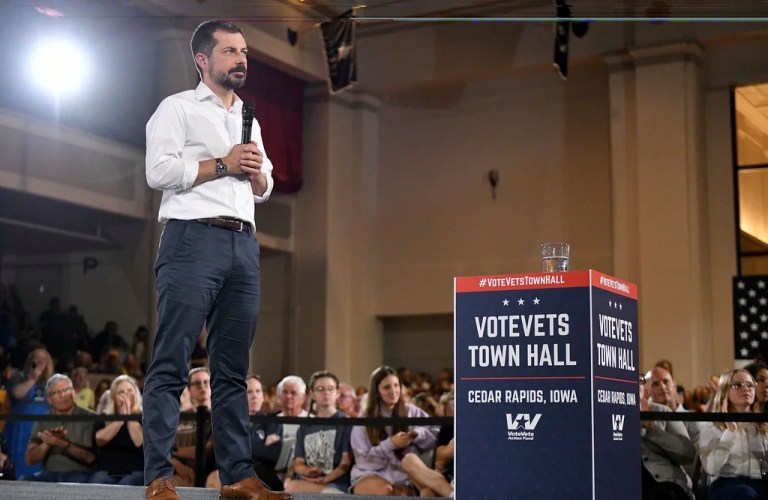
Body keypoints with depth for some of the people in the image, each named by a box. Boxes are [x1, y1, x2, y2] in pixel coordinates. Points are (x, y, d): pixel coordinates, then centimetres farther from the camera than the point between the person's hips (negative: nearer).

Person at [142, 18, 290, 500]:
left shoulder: (250, 120, 26)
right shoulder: (178, 108, 6)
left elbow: (264, 189, 27)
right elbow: (159, 171, -7)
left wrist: (256, 173, 5)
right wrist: (223, 164, -8)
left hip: (244, 244, 7)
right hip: (193, 239, -7)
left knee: (233, 369, 6)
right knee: (171, 366, -9)